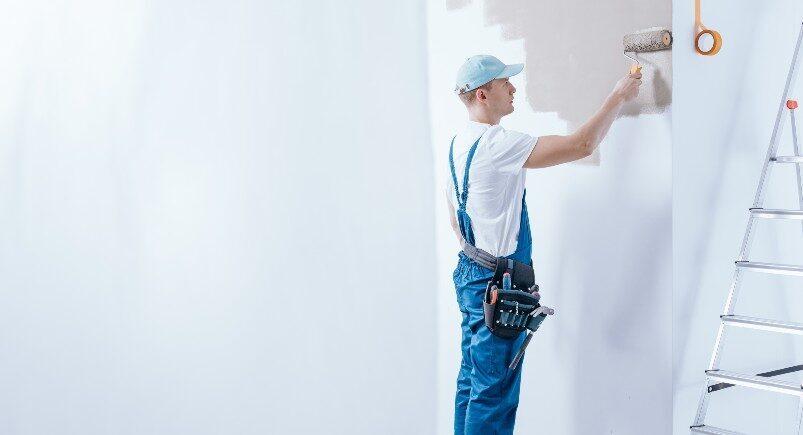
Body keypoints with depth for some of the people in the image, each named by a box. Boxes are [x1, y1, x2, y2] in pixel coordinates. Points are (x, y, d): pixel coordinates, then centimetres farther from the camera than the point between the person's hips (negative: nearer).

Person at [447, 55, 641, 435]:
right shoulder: (496, 144, -21)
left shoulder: (459, 143, 10)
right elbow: (581, 145, -24)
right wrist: (619, 97, -12)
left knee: (472, 381, 17)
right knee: (494, 393, -4)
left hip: (470, 273, 10)